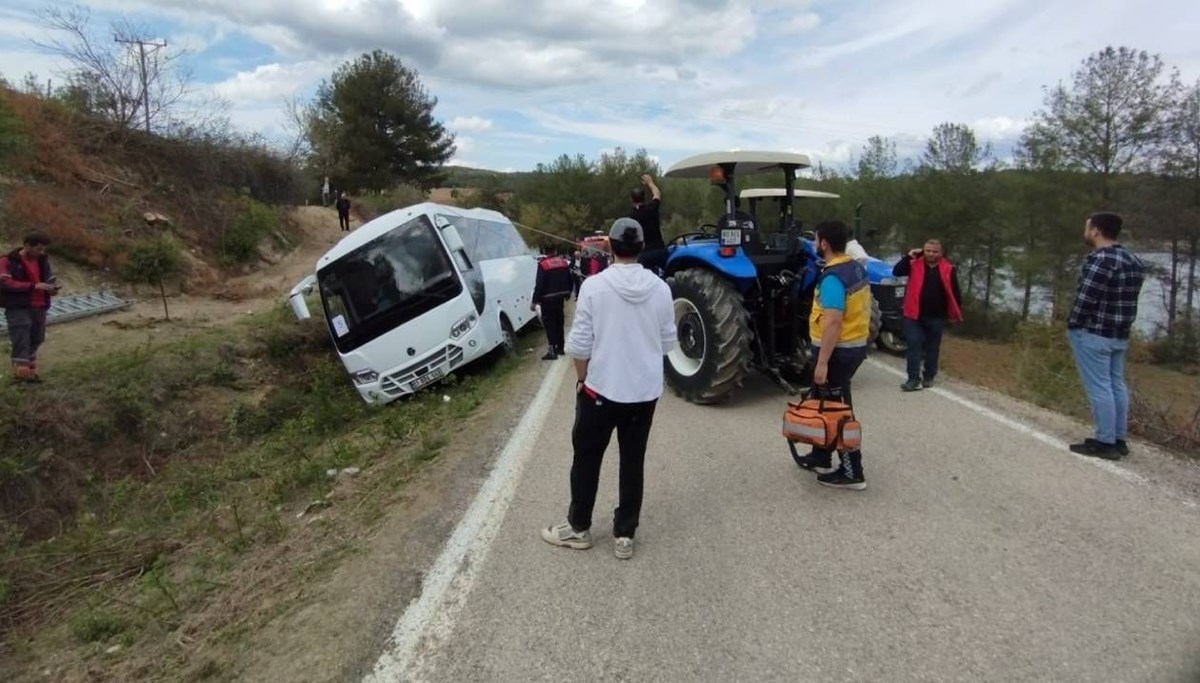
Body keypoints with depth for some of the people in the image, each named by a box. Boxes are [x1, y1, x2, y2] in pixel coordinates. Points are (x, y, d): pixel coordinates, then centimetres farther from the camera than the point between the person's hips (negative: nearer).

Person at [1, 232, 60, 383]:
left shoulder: (42, 260, 11)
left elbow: (50, 278, 21)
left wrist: (53, 288, -3)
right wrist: (33, 286, -25)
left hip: (39, 308, 6)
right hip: (18, 309, -6)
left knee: (35, 341, 13)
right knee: (21, 343, -9)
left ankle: (30, 372, 23)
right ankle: (22, 374, -8)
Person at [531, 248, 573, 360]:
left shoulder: (543, 264, -16)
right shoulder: (563, 262, 5)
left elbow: (539, 285, -19)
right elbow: (569, 281, 13)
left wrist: (534, 301, -13)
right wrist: (567, 295, 25)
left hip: (548, 300, -6)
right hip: (560, 298, 6)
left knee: (550, 324, -2)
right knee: (559, 323, 17)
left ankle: (552, 351, -5)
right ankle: (560, 348, 25)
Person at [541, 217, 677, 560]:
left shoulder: (594, 285, -13)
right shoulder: (660, 288, -3)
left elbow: (579, 345, -11)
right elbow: (668, 342, 5)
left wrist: (583, 379, 5)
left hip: (602, 389, -3)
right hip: (646, 391, 3)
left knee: (587, 459, 13)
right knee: (633, 462, 13)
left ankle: (578, 528, 26)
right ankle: (624, 535, 22)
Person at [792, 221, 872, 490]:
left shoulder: (833, 277, -22)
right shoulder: (857, 269, 8)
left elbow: (833, 322, -27)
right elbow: (863, 308, 16)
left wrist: (822, 362, -26)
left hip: (838, 351, -10)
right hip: (855, 346, 10)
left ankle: (852, 473, 9)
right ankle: (821, 458, 32)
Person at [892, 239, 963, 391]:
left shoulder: (948, 269, 0)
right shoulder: (915, 265, 0)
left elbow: (955, 291, 6)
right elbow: (896, 272, -8)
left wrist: (957, 312, 6)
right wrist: (908, 257, -15)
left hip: (936, 317, 1)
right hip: (915, 315, -1)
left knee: (932, 348, 11)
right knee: (914, 345, -5)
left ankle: (929, 377, 24)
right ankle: (914, 379, -4)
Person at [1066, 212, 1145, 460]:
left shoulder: (1101, 259, -18)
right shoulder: (1134, 261, 11)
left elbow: (1086, 298, -20)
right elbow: (1125, 298, 13)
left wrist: (1073, 324, -9)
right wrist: (1121, 325, 17)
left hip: (1093, 333, -9)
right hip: (1120, 334, 9)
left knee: (1099, 387, -4)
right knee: (1116, 385, 14)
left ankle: (1105, 443, -1)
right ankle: (1119, 440, 21)